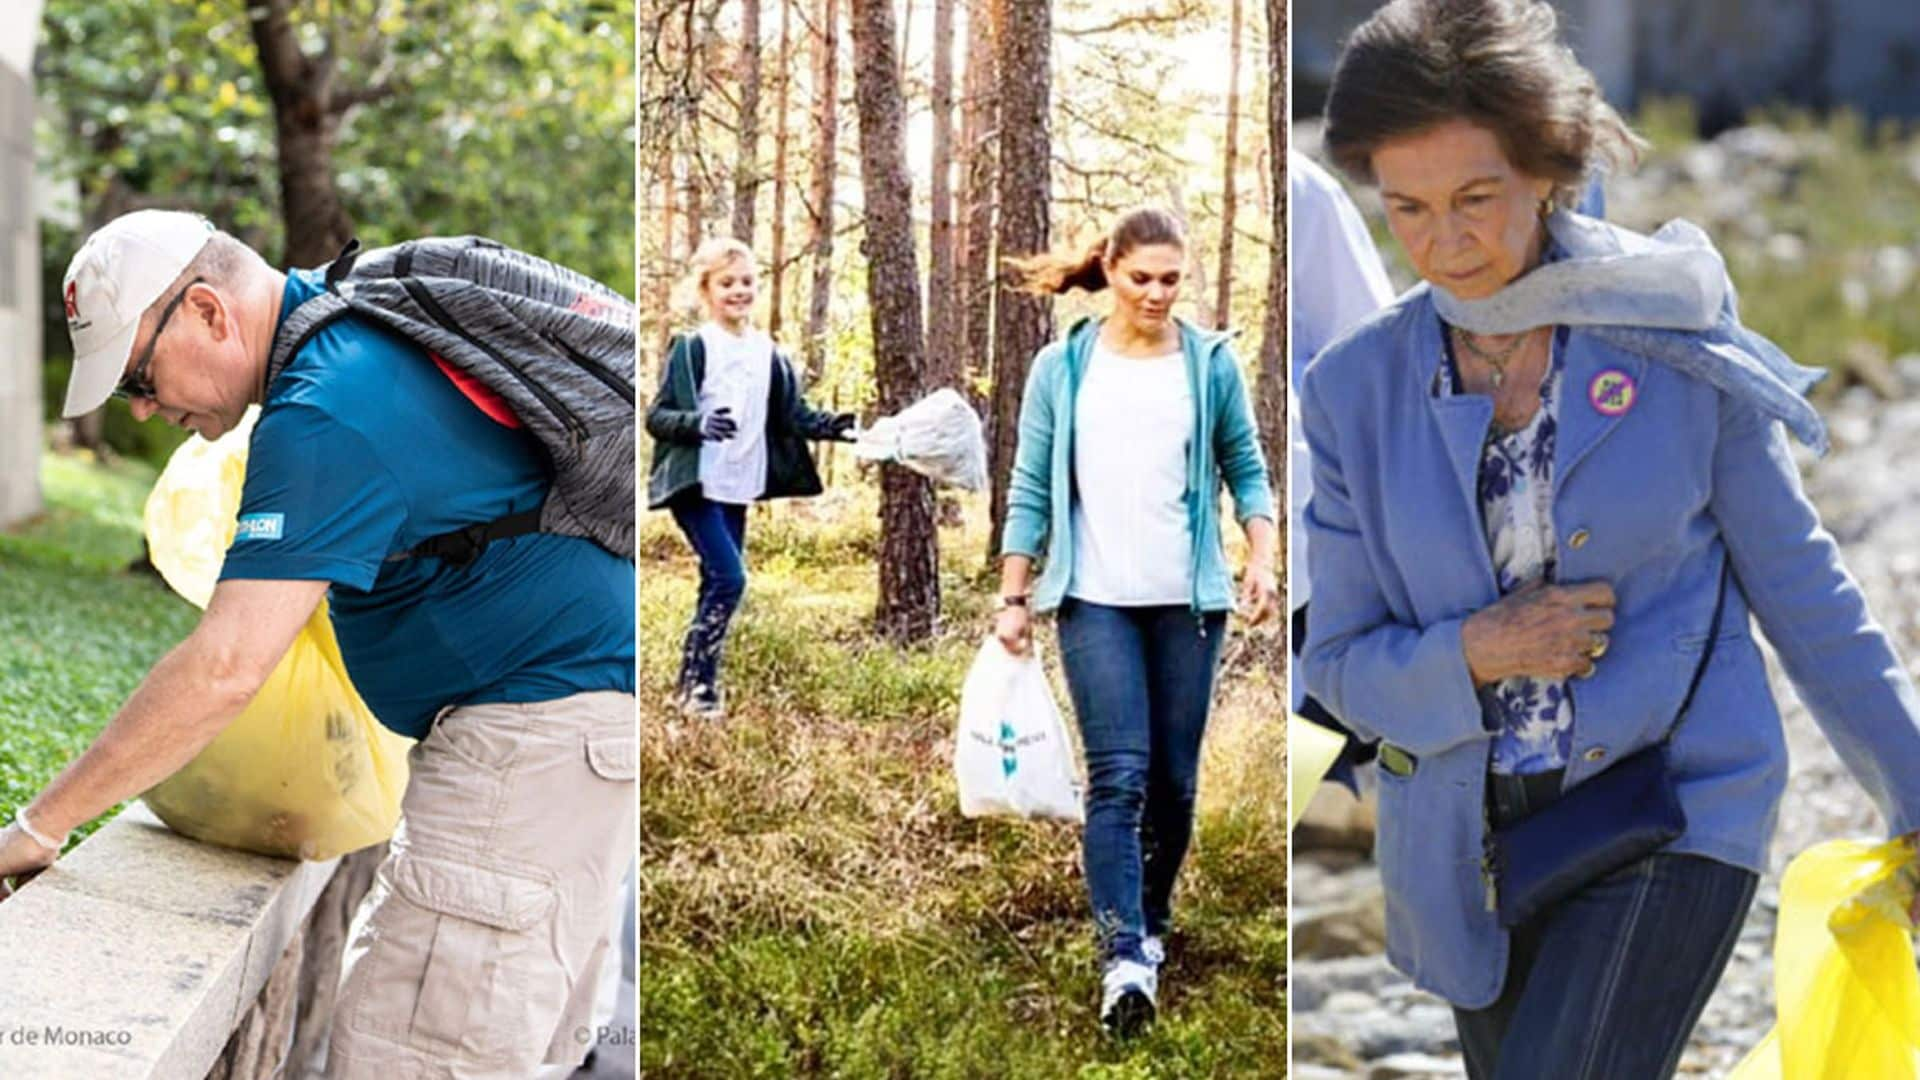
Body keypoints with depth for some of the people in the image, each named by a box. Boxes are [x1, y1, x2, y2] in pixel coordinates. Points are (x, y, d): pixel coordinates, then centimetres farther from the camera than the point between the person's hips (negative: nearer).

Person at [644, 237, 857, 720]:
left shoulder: (768, 353, 8)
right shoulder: (691, 348, -8)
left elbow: (792, 414, 10)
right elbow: (656, 416, -10)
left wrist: (832, 425, -9)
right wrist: (697, 423, -29)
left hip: (739, 489, 6)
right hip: (695, 487, -6)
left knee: (718, 584, 10)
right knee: (728, 578, -15)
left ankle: (697, 683, 20)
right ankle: (695, 683, -5)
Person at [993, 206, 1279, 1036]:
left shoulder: (1211, 364, 4)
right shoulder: (1062, 369, 2)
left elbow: (1247, 469, 9)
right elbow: (1031, 488, 5)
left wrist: (1262, 559, -5)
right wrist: (1013, 598, 1)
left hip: (1188, 600, 2)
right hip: (1095, 601, -2)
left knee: (1174, 779, 8)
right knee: (1118, 775, -12)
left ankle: (1152, 922, 28)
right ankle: (1124, 957, -15)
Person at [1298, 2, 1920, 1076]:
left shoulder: (1680, 340, -7)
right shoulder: (1359, 390, -2)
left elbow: (1797, 582, 2)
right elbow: (1341, 662, 3)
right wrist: (1473, 654, -17)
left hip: (1677, 815, -3)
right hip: (1474, 854, 3)